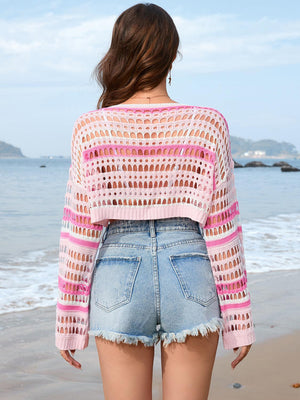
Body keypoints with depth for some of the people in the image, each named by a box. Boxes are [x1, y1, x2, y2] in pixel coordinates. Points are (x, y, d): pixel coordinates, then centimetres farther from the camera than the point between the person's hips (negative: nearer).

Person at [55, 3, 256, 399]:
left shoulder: (91, 129, -4)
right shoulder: (208, 125, -5)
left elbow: (79, 229, -3)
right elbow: (222, 229, -4)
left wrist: (68, 320, 5)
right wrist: (239, 316, 4)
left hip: (118, 280, 0)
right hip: (191, 277, 0)